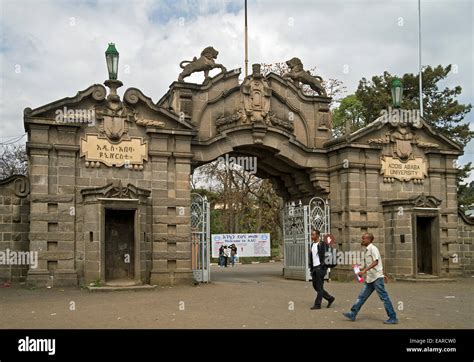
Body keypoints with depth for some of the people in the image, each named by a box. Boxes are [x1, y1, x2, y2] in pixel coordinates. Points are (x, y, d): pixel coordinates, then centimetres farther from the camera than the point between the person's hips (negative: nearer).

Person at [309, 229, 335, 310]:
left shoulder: (322, 244, -9)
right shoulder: (312, 245, 14)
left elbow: (324, 256, -13)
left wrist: (323, 268, -18)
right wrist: (311, 268, 15)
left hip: (320, 267, -8)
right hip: (314, 268, 8)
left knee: (319, 287, -3)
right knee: (315, 286, 10)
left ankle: (317, 304, 3)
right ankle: (330, 298, 23)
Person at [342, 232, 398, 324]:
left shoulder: (373, 248, -12)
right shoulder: (367, 250, 16)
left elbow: (375, 262, -25)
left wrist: (364, 270, -28)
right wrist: (360, 270, 15)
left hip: (377, 277, -9)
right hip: (369, 278, 10)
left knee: (384, 298, -4)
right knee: (362, 296, 10)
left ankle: (393, 318, 2)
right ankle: (353, 314, 14)